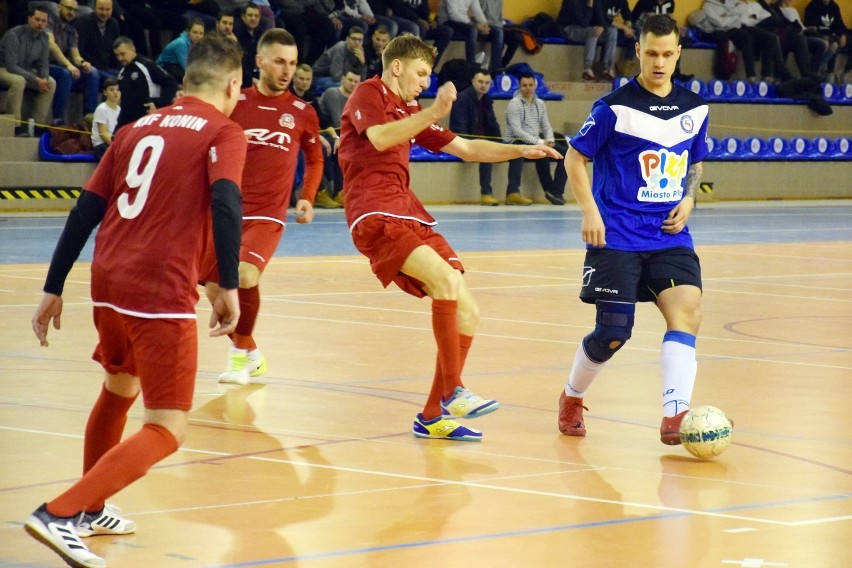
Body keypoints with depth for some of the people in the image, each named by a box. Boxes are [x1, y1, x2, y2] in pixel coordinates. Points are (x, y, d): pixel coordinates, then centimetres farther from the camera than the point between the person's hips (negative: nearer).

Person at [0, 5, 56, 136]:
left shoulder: (43, 38, -4)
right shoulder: (14, 35, -25)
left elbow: (43, 65, 2)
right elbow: (11, 66, -29)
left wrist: (44, 79, -22)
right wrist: (35, 79, -32)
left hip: (24, 70, 7)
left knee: (51, 83, -13)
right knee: (18, 81, -39)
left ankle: (37, 124, -10)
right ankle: (16, 126, -33)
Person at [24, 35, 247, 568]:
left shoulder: (138, 128, 18)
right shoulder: (223, 132, 1)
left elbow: (85, 211, 16)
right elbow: (225, 202, -18)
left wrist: (55, 289, 20)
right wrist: (229, 287, -18)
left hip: (109, 284, 7)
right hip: (163, 293, -7)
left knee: (119, 389, 32)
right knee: (166, 432, -3)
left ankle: (89, 510, 43)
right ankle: (59, 514, -18)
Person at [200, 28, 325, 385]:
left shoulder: (302, 113, 3)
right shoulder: (235, 104, 2)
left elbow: (314, 159, 19)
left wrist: (307, 199, 7)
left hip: (268, 215, -2)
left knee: (245, 275, -26)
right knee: (215, 289, 5)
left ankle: (242, 352, -5)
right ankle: (251, 355, 29)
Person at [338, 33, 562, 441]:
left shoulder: (410, 113, 25)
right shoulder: (368, 94, 1)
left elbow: (467, 149, 30)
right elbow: (380, 138, -20)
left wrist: (523, 151, 20)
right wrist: (434, 112, -27)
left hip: (409, 216, 9)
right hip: (375, 216, -9)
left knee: (466, 313, 0)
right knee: (445, 280, -30)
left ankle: (432, 417, 6)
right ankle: (452, 393, -28)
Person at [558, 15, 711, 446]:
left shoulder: (694, 109, 8)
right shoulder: (615, 107, -7)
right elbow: (575, 158, 0)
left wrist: (688, 199, 4)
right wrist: (590, 212, -11)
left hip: (670, 236, 4)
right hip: (617, 237, -4)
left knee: (686, 312, -19)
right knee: (613, 333, -4)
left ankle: (675, 415, -26)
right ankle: (571, 398, 25)